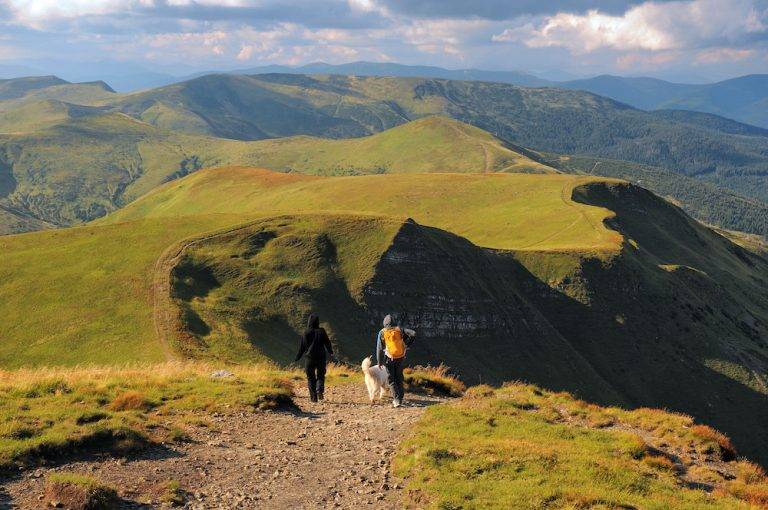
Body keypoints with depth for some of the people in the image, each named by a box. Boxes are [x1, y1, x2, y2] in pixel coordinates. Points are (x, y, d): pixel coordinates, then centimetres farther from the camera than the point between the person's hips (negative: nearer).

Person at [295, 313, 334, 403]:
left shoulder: (306, 333, -6)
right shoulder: (321, 332, -4)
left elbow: (302, 346, -2)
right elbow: (327, 343, 3)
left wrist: (298, 357, 10)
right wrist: (331, 353, 21)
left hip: (310, 358, -1)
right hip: (321, 358, 1)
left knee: (311, 378, 8)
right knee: (320, 376, 14)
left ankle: (313, 397, 2)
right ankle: (320, 390, -11)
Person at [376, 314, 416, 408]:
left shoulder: (382, 332, -2)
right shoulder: (399, 330, 4)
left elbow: (379, 348, -4)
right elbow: (413, 334, -5)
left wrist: (379, 362, 3)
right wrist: (407, 345, 4)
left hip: (389, 359, -3)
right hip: (400, 358, 3)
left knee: (392, 380, 4)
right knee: (399, 378, 16)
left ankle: (396, 400, -8)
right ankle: (400, 398, 18)